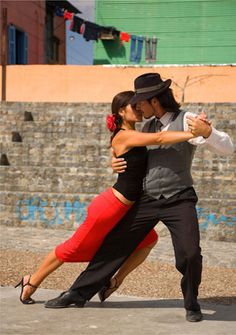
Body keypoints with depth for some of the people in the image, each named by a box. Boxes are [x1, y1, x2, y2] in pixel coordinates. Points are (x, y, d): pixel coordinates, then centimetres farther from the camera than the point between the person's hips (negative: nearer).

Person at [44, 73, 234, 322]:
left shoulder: (186, 121, -10)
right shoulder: (149, 126, 10)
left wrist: (207, 132, -38)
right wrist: (120, 163, 7)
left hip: (178, 201, -6)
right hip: (147, 200, 6)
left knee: (189, 255, -22)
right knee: (114, 244, 5)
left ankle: (191, 304, 6)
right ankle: (78, 293, 16)